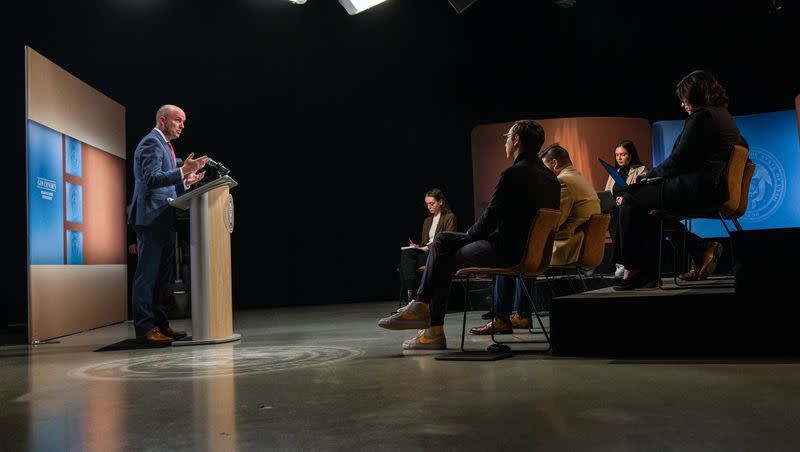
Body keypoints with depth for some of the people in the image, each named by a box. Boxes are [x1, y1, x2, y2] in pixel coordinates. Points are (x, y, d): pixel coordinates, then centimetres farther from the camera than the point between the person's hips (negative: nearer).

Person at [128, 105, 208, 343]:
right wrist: (183, 171, -26)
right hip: (151, 218, -10)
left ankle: (160, 324, 18)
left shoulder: (163, 145, 24)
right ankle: (145, 328, -4)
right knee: (147, 275, -7)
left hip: (162, 222, 10)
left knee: (160, 276, 12)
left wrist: (185, 182, 13)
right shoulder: (152, 142, -8)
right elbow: (151, 179, -20)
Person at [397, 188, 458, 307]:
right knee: (406, 252, -27)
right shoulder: (427, 221, 27)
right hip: (426, 252, 6)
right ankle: (409, 296, -34)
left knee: (406, 257, -29)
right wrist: (417, 246, 0)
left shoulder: (450, 217, 4)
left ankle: (409, 298, -32)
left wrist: (430, 247, -17)